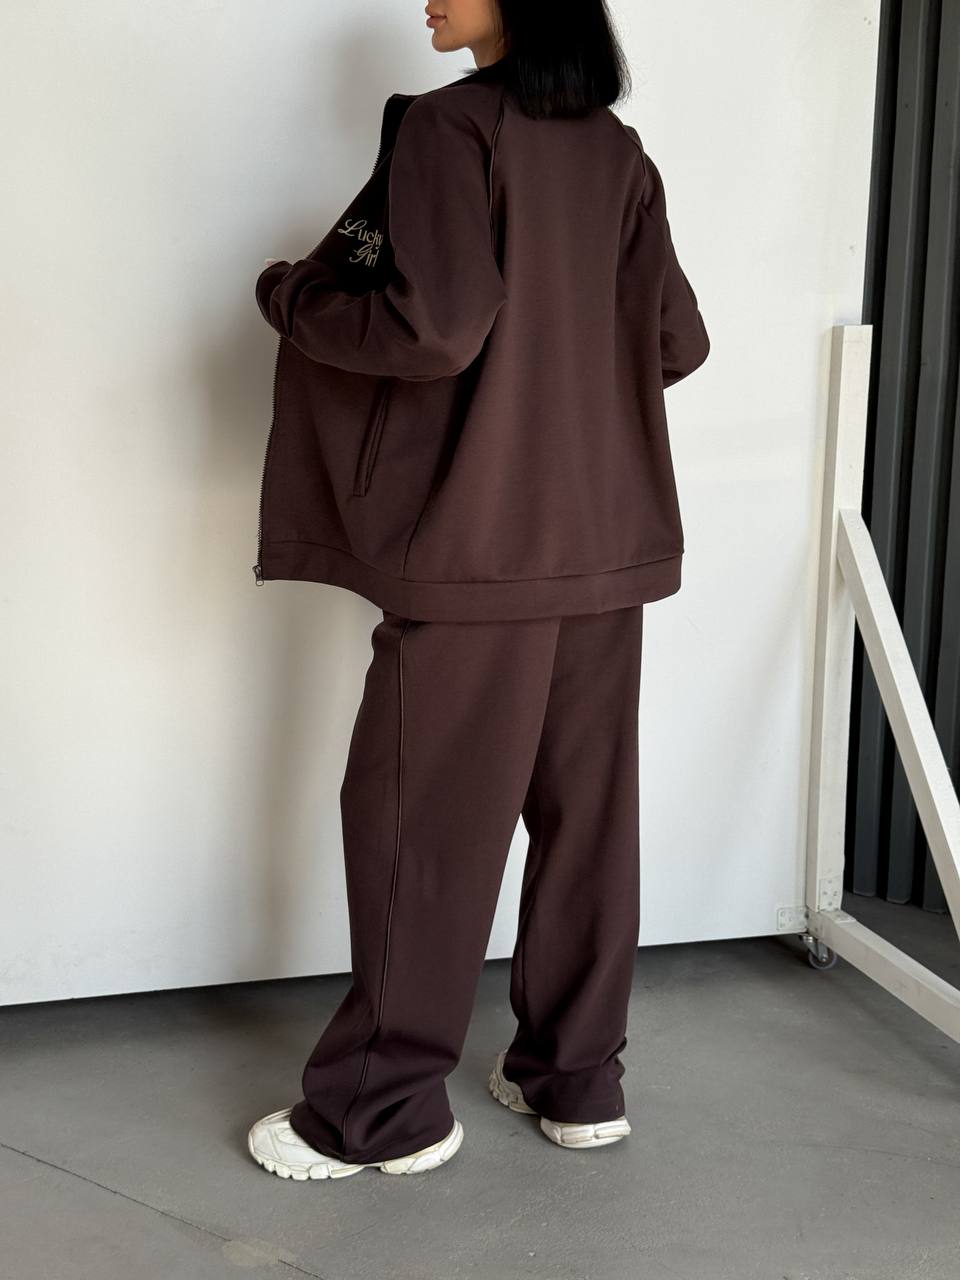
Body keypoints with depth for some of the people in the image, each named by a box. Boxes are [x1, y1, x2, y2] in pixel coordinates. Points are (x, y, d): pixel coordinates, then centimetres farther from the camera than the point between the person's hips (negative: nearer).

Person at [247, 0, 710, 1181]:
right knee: (585, 813, 12)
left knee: (417, 819, 3)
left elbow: (438, 326, -20)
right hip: (607, 542, 7)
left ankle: (384, 1109, 13)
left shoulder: (450, 126, -10)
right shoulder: (620, 154, 9)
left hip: (479, 544, -6)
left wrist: (291, 296, -4)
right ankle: (579, 1079, 23)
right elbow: (678, 341, 10)